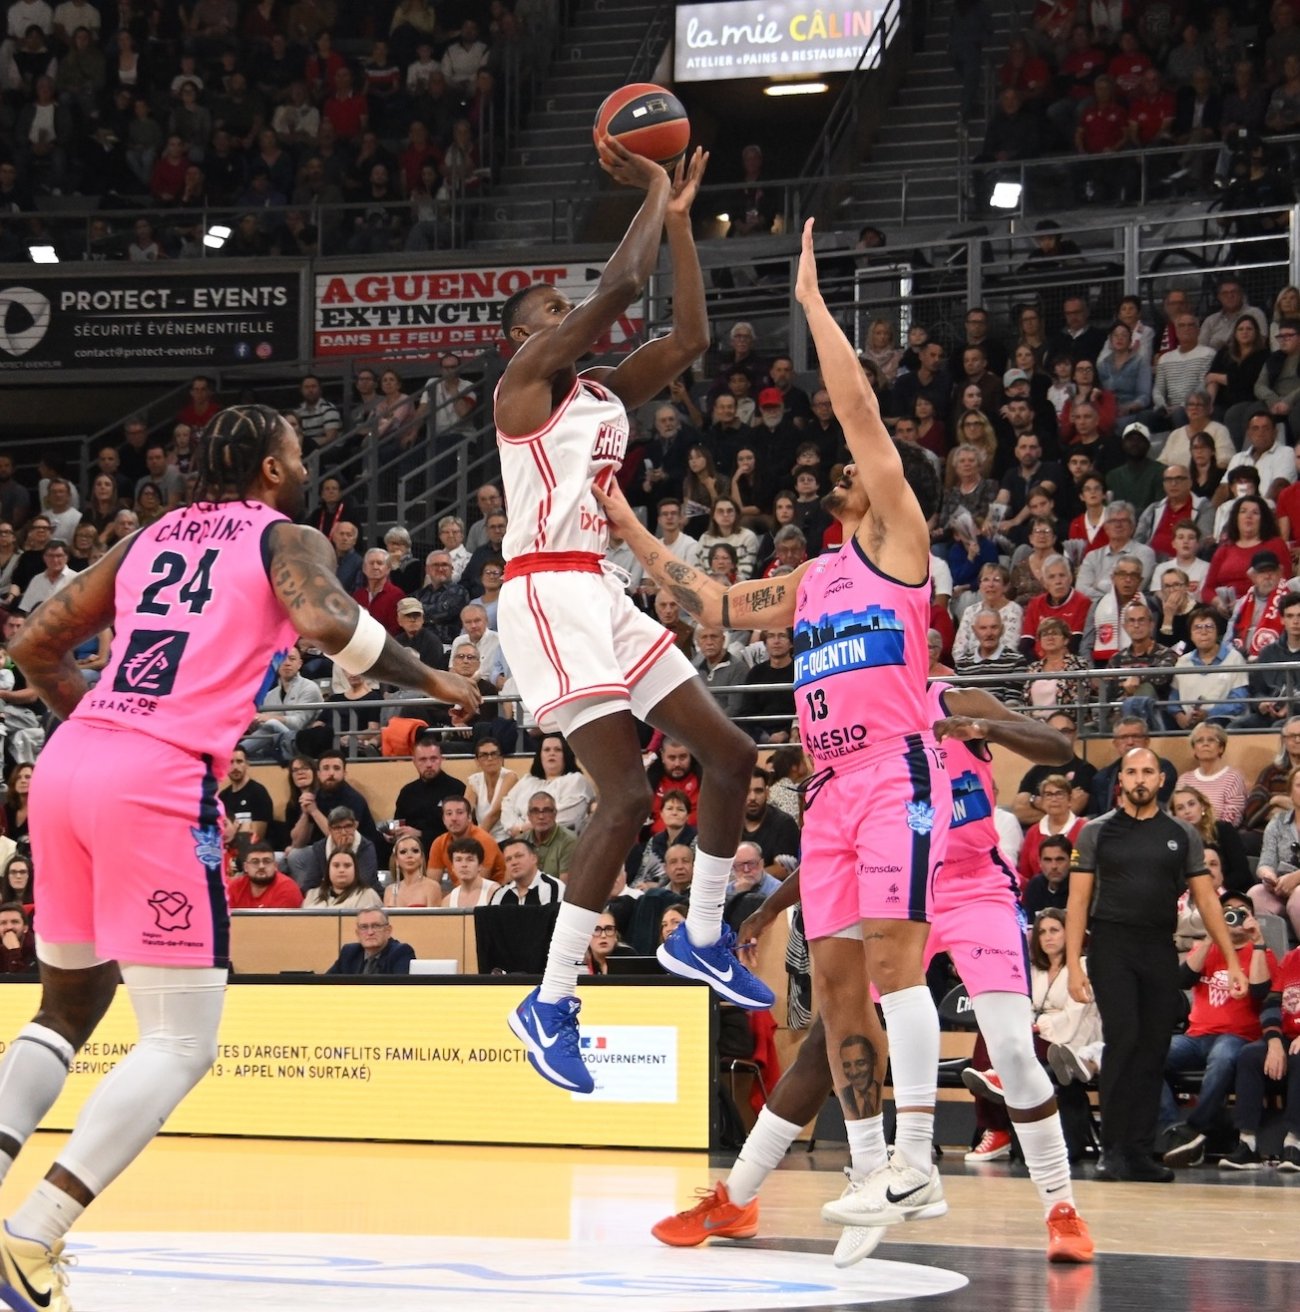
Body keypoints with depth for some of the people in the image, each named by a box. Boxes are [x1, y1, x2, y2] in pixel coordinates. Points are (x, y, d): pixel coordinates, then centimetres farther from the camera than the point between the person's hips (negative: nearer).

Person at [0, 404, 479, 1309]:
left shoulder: (149, 538, 25)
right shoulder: (287, 537, 8)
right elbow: (325, 620, -14)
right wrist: (428, 680, 1)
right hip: (160, 787, -7)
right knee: (183, 1043, 0)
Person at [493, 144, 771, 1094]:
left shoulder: (606, 393, 19)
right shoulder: (527, 377, -6)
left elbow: (689, 337, 14)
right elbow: (621, 285, -16)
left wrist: (679, 216, 11)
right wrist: (651, 192, -5)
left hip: (601, 595, 10)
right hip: (548, 596, -10)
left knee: (732, 755, 10)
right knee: (628, 794, -18)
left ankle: (702, 938, 26)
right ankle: (551, 1004, -13)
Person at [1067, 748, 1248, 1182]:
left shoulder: (1183, 835, 10)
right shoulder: (1095, 832, 5)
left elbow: (1206, 899, 12)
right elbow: (1078, 901, 3)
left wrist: (1231, 960, 5)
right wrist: (1073, 963, -6)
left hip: (1160, 950, 3)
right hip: (1111, 947, -3)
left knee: (1154, 1050, 1)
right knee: (1123, 1039, -16)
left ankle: (1140, 1153, 7)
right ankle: (1113, 1149, -11)